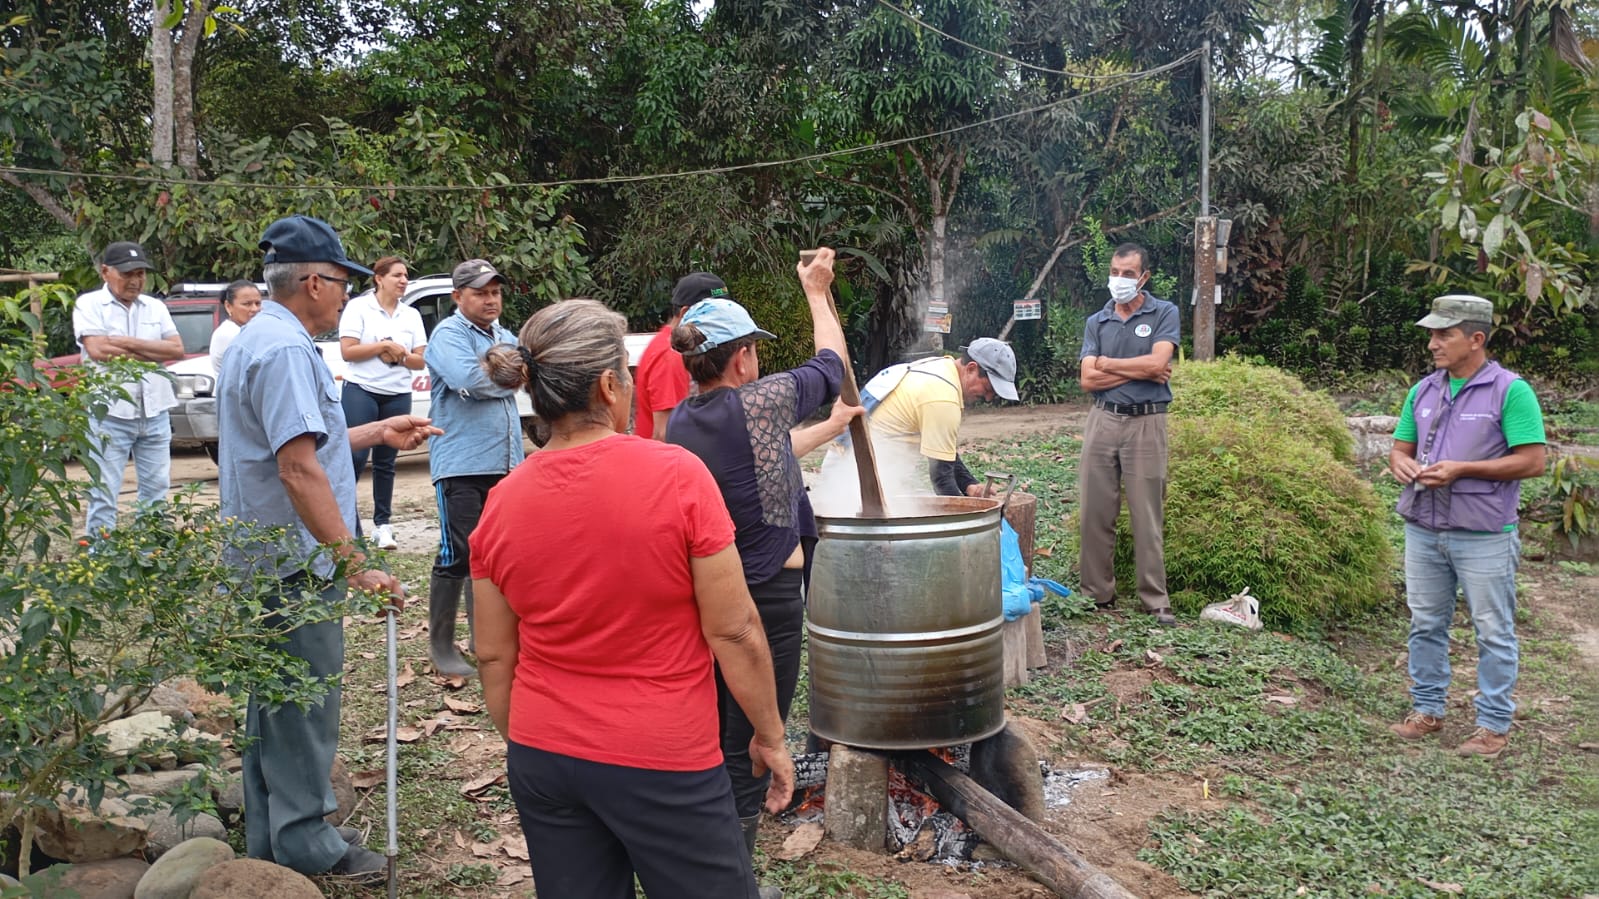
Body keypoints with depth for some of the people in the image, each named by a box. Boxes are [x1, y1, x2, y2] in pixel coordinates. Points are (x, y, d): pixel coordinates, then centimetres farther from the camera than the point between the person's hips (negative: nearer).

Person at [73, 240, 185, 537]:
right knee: (104, 493, 1)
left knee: (156, 489, 12)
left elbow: (177, 349, -1)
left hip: (154, 413, 5)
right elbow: (98, 350, -17)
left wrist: (130, 343, -12)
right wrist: (154, 351, -8)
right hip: (110, 414, -4)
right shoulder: (89, 305, -2)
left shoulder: (155, 307, 10)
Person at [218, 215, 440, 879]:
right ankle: (304, 843, 14)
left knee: (274, 701, 18)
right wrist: (355, 565, -26)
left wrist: (377, 433, 24)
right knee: (305, 705, 1)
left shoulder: (259, 338, 14)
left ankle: (269, 836, 30)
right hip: (297, 562, -11)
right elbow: (299, 469, -27)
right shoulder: (285, 349, -20)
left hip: (264, 559, 11)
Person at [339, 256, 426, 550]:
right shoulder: (358, 307, -1)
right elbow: (347, 351, -9)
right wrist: (385, 345, -12)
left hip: (397, 396, 4)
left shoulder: (412, 315, 12)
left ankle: (382, 525, 13)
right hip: (361, 392, -4)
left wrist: (399, 355, -11)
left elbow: (421, 361, 8)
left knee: (385, 463, 9)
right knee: (354, 458, -9)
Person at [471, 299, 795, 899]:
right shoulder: (677, 475, -16)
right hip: (662, 761, -4)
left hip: (541, 757, 5)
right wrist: (770, 736, 0)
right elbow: (733, 631, -13)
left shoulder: (501, 502, -3)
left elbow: (493, 657, 5)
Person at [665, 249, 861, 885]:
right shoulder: (762, 400, -15)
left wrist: (829, 429, 31)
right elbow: (832, 364, 4)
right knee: (750, 751, 4)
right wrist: (818, 293, 20)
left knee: (712, 738, 21)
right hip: (766, 598, -7)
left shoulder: (680, 421, 5)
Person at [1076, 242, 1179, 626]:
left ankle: (1156, 601, 6)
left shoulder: (1164, 313, 3)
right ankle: (1097, 593, 13)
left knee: (1148, 516, 0)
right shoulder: (1096, 322, 10)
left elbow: (1157, 362, -13)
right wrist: (1139, 371, -8)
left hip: (1146, 423, -3)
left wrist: (1108, 364, -3)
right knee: (1096, 512, 4)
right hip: (1102, 421, 3)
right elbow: (1087, 379, -1)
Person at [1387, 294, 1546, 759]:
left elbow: (1533, 460, -14)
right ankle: (1427, 709, 26)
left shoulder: (1511, 390, -9)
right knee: (1426, 625, 13)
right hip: (1424, 530, 6)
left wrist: (1461, 469, -20)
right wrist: (1402, 462, -9)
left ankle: (1494, 725, 16)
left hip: (1483, 536, -5)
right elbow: (1400, 447, 15)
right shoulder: (1424, 390, 8)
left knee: (1493, 632, 5)